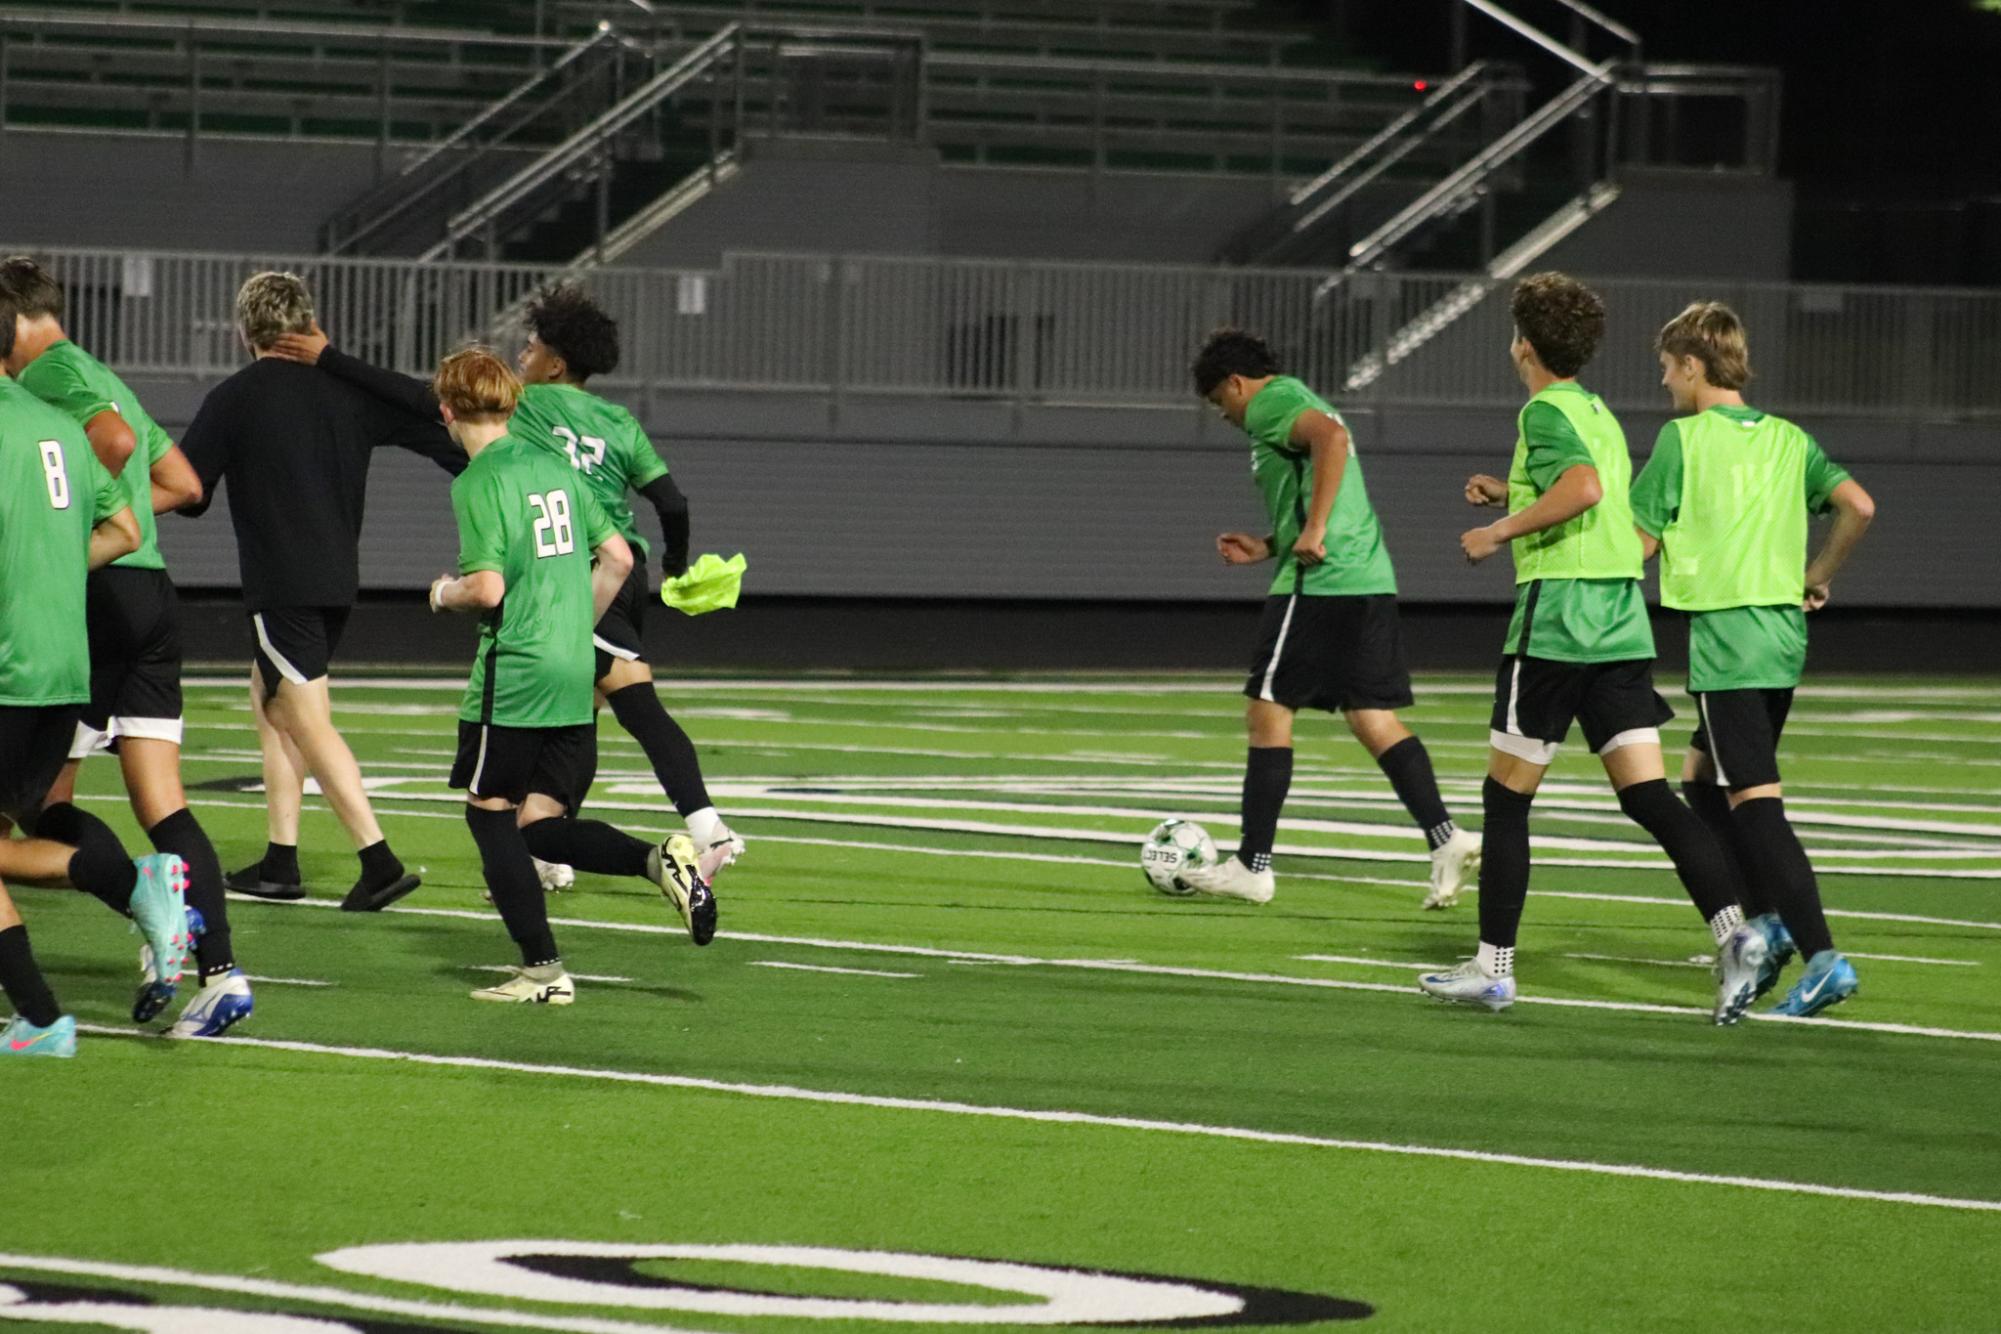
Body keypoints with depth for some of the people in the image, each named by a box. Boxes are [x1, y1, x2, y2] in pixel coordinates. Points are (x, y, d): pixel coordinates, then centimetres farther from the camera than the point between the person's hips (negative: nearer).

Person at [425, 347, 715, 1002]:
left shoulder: (479, 482, -10)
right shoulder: (553, 466, 12)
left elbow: (487, 589, -18)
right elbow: (617, 558, 16)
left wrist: (445, 593, 4)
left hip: (513, 675, -7)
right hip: (574, 678, 7)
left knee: (489, 813, 6)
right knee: (541, 824, 9)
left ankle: (542, 968, 2)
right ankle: (659, 859, -15)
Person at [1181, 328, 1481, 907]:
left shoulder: (1270, 404, -5)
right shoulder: (1306, 402, 25)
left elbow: (1331, 437, -27)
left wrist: (1312, 531, -26)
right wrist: (1268, 546, 27)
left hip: (1319, 582, -9)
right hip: (1371, 578, 9)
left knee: (1268, 714, 0)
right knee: (1375, 719, 7)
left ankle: (1252, 866, 3)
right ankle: (1446, 839, -8)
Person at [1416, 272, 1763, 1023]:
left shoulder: (1547, 411, -8)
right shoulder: (1600, 414, 18)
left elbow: (1584, 487, -26)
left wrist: (1501, 530, -17)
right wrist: (1513, 497, 26)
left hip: (1556, 619, -8)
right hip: (1623, 624, 8)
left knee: (1507, 794, 5)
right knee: (1647, 794, -1)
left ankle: (1493, 968, 10)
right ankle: (1734, 928, -20)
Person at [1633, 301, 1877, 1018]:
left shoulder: (1684, 438, -5)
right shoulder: (1787, 439, 11)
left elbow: (1640, 541, -4)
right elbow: (1858, 507, 1)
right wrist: (1817, 578, 14)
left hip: (1725, 632, -7)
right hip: (1785, 631, 7)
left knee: (1754, 797, -9)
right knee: (1701, 777, 21)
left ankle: (1823, 955, -19)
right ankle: (1767, 920, 10)